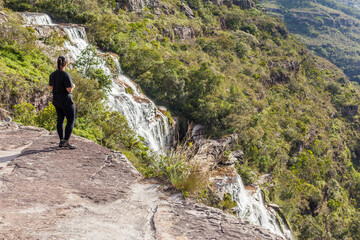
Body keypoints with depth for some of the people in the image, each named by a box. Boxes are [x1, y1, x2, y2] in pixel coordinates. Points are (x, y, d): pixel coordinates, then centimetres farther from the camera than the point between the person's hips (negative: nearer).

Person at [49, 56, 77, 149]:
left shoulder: (52, 74, 1)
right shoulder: (65, 75, -21)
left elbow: (50, 87, 10)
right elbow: (69, 89, -23)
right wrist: (73, 86, -2)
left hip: (56, 100, 7)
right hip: (66, 101, -7)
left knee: (60, 120, 13)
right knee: (71, 121, 2)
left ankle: (61, 141, 17)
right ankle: (65, 142, -3)